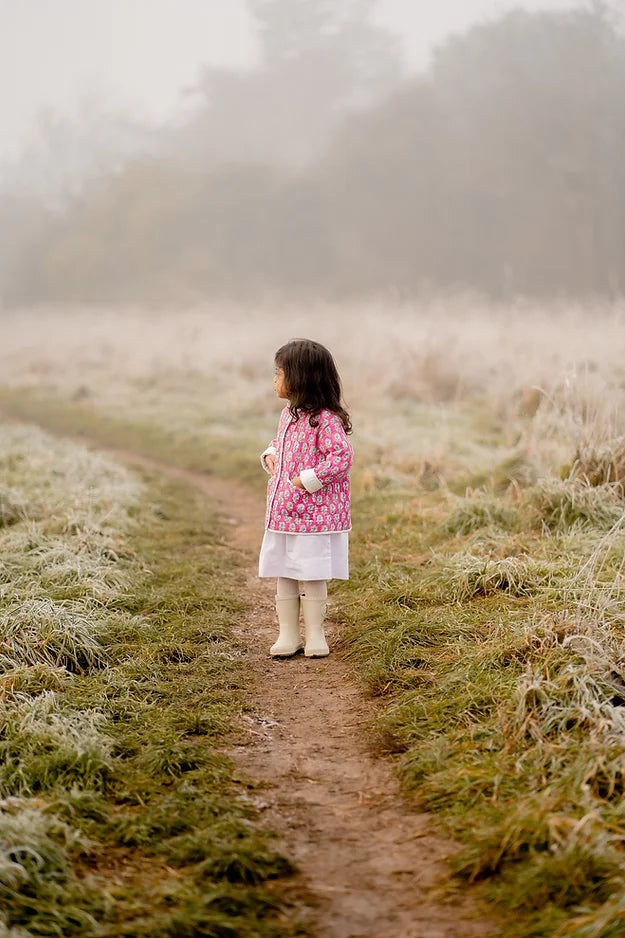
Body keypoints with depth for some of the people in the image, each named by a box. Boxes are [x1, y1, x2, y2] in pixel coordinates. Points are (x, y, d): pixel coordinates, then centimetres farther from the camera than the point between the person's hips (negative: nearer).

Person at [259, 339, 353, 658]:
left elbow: (342, 456, -24)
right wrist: (270, 456, 7)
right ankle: (288, 635, 18)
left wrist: (307, 481, -24)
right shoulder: (288, 415, 11)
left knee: (311, 577, 0)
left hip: (313, 514, -8)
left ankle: (315, 636, 11)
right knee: (283, 575, 10)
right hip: (282, 511, 8)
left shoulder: (325, 420, -16)